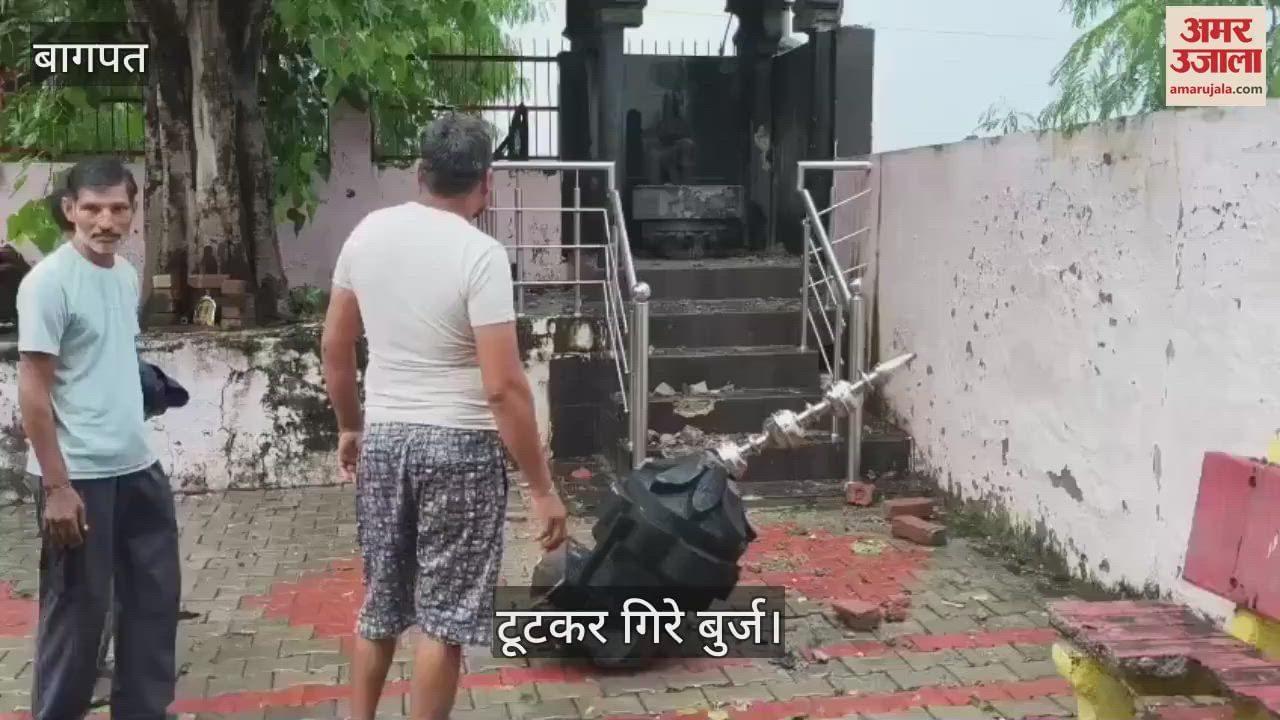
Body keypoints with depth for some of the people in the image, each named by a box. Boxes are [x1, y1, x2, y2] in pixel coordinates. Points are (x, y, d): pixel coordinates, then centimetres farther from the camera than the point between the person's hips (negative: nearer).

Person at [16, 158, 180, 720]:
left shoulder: (127, 275, 8)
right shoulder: (48, 282, -15)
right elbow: (32, 391, -16)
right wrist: (57, 486, -18)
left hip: (137, 466, 8)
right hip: (79, 476, -8)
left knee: (156, 592, 16)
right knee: (78, 609, 4)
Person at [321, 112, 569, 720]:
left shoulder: (368, 233, 2)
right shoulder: (479, 253, -16)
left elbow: (335, 347, 10)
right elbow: (503, 386, -20)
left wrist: (349, 426, 24)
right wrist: (542, 488, -15)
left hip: (383, 437, 6)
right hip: (459, 446, -6)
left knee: (379, 602, 20)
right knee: (444, 615, 5)